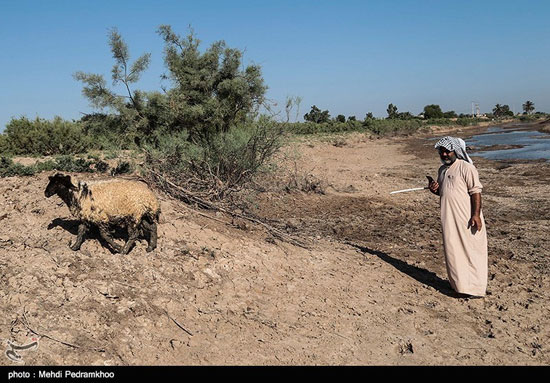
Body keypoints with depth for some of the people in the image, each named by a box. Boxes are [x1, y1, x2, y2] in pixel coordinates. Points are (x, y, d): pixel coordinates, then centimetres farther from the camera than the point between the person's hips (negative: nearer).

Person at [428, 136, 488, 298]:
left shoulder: (466, 168, -10)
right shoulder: (442, 170, 15)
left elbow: (476, 191, -14)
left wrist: (476, 214, -22)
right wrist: (435, 189, 3)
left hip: (466, 219, -8)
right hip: (449, 219, 8)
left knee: (470, 251, -1)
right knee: (453, 251, 13)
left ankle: (475, 289, 7)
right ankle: (460, 285, 26)